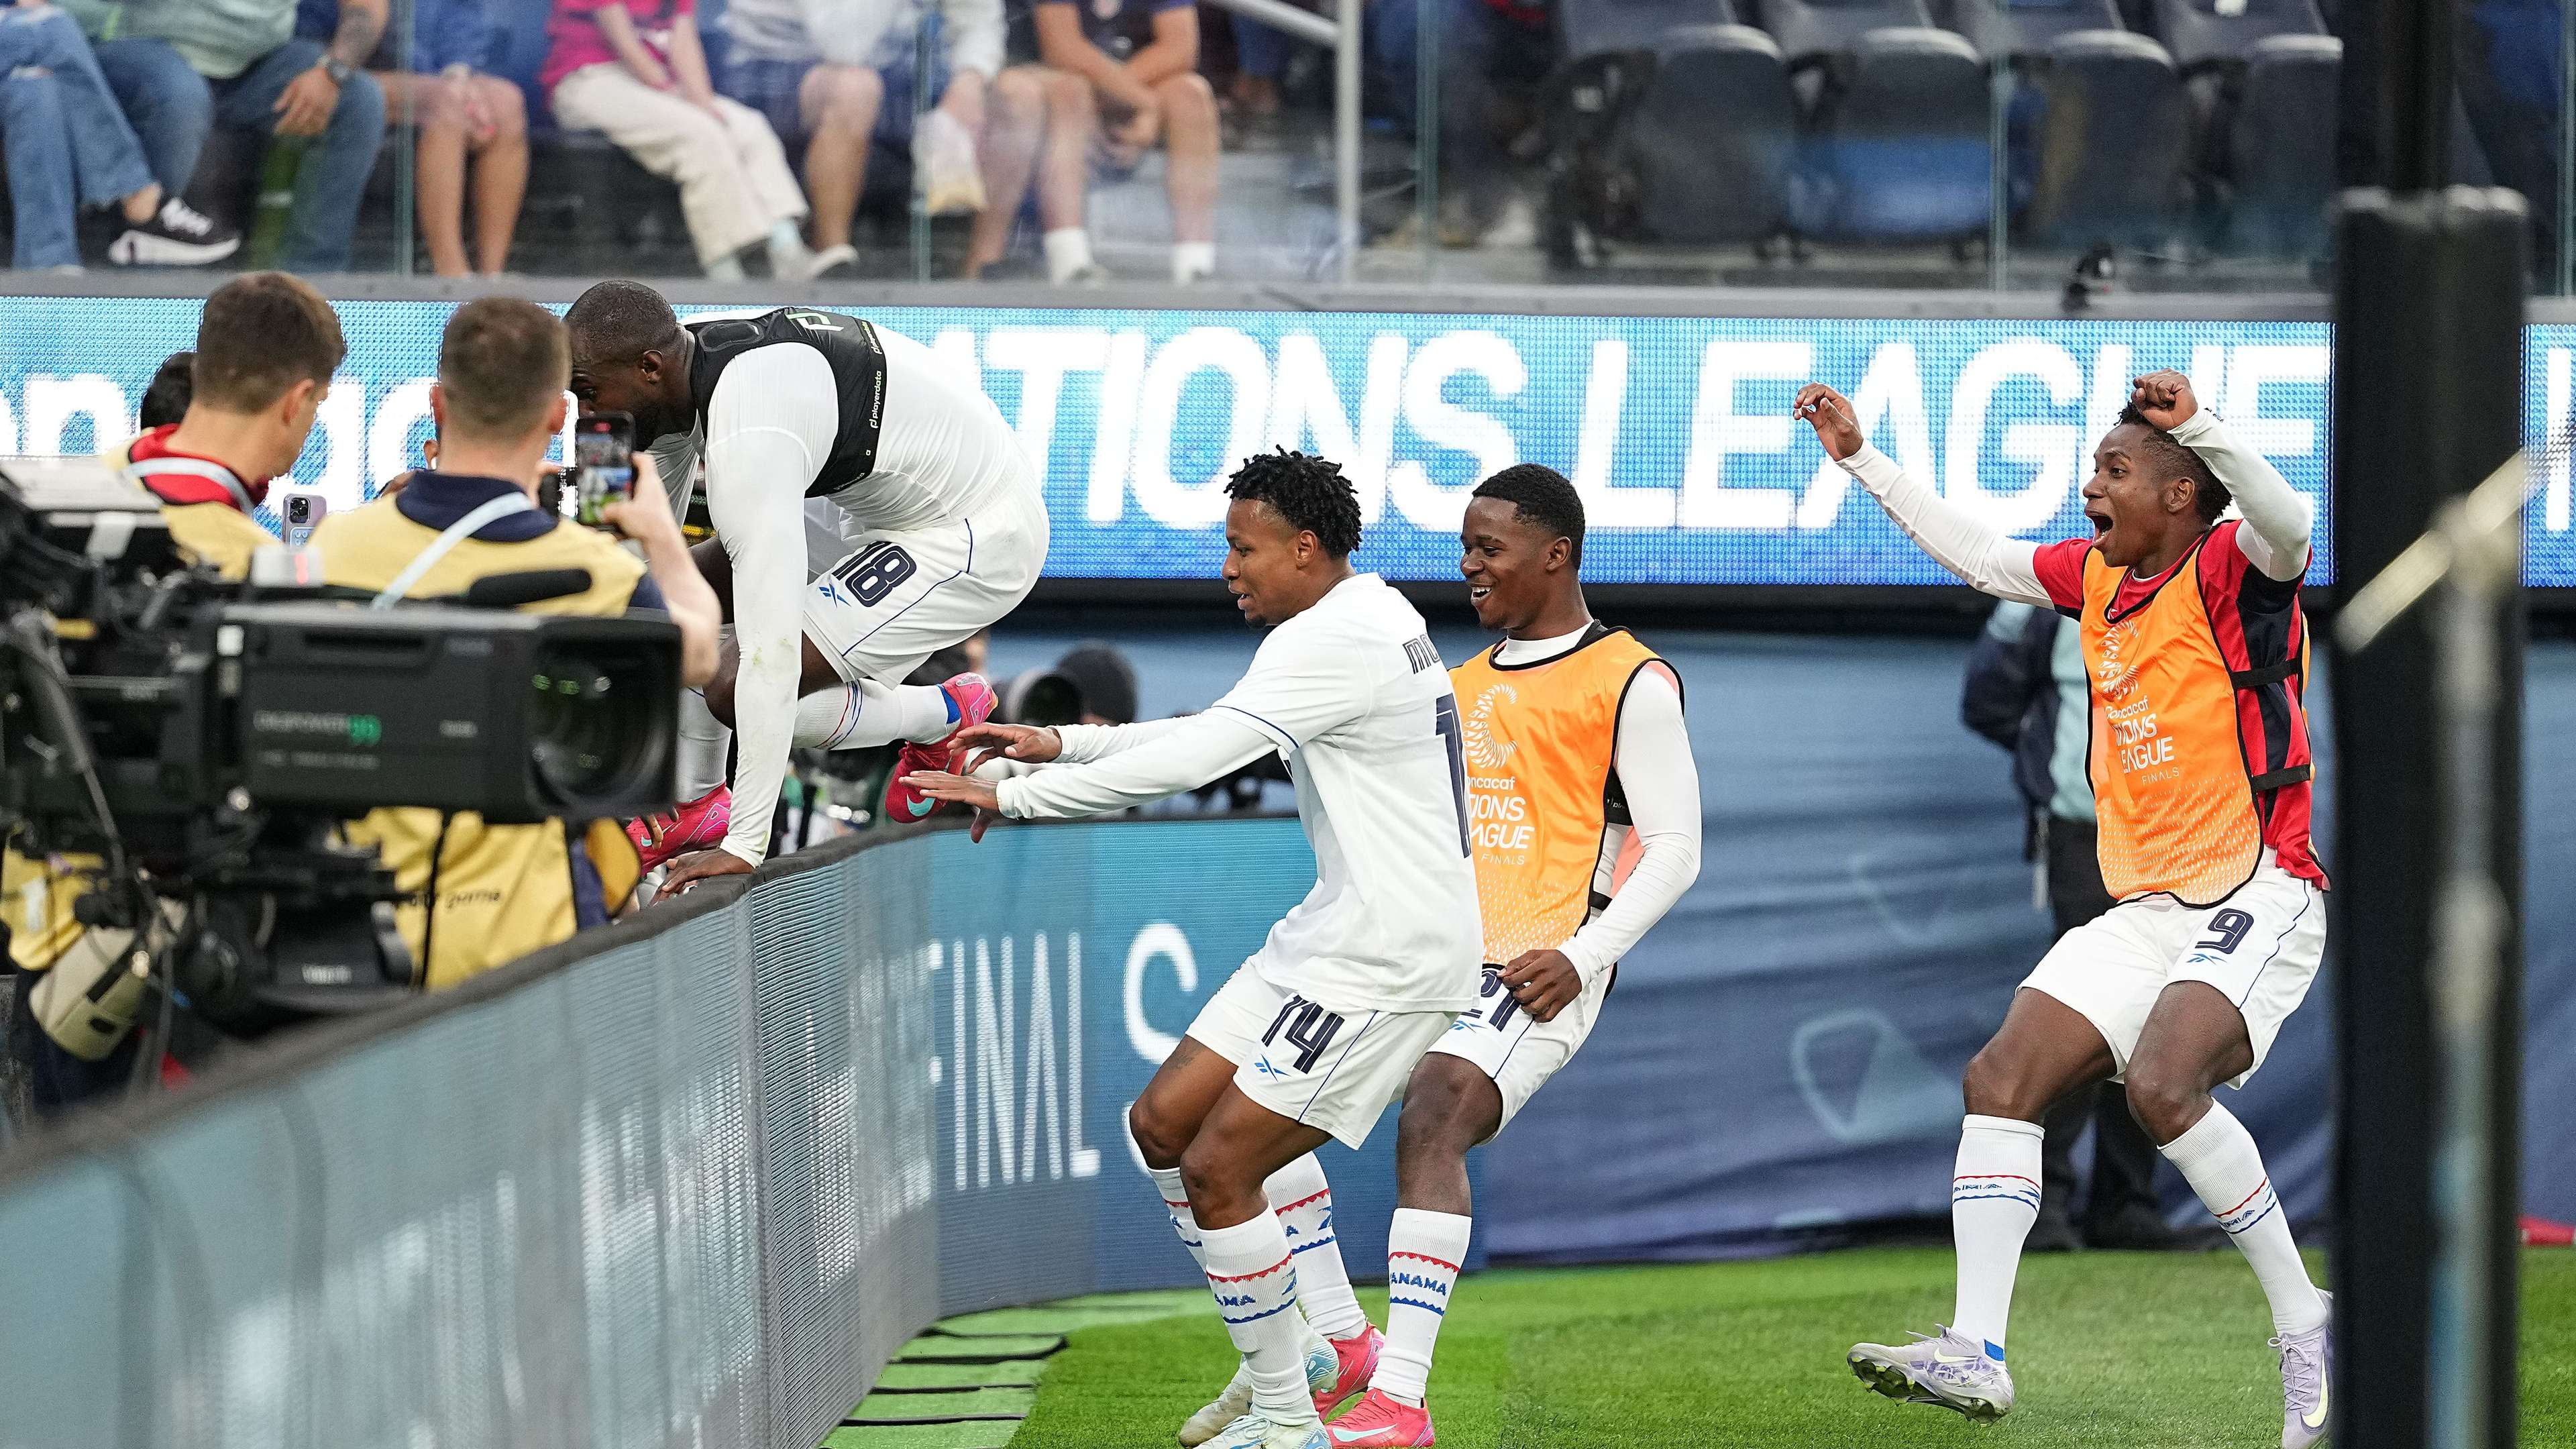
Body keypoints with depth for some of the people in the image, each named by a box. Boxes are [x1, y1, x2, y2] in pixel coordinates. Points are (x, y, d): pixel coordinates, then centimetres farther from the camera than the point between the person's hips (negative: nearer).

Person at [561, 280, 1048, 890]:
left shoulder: (748, 443, -35)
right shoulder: (693, 358, -5)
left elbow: (770, 652, -38)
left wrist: (744, 846, -37)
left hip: (980, 541, -10)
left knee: (737, 693, -17)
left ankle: (945, 717, 5)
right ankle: (694, 809, 18)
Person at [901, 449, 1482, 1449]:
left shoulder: (1334, 643, -19)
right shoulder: (1366, 619, 14)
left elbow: (1189, 762, -24)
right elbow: (1213, 734, 21)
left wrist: (1017, 796, -18)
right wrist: (1063, 744, 13)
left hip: (1385, 965, -11)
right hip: (1333, 936, 11)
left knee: (1218, 1171, -10)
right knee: (1166, 1122, 10)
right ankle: (1301, 1355, 19)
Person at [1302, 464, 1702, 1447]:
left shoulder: (1631, 682, -2)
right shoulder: (1462, 684, 21)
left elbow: (1674, 848, -6)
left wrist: (1580, 958, -17)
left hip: (1542, 977, -8)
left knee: (1431, 1117, -31)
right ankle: (1339, 1340, 10)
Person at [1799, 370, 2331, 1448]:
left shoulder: (2231, 571, -10)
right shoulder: (2099, 573, 12)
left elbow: (2285, 525, -34)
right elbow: (1979, 556, 26)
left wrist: (2198, 428, -47)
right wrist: (1861, 459, 27)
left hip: (2255, 903, -8)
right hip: (2143, 912, 8)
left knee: (2161, 1083, -29)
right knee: (2002, 1076, -5)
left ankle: (2304, 1324, -15)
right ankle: (1976, 1350, -7)